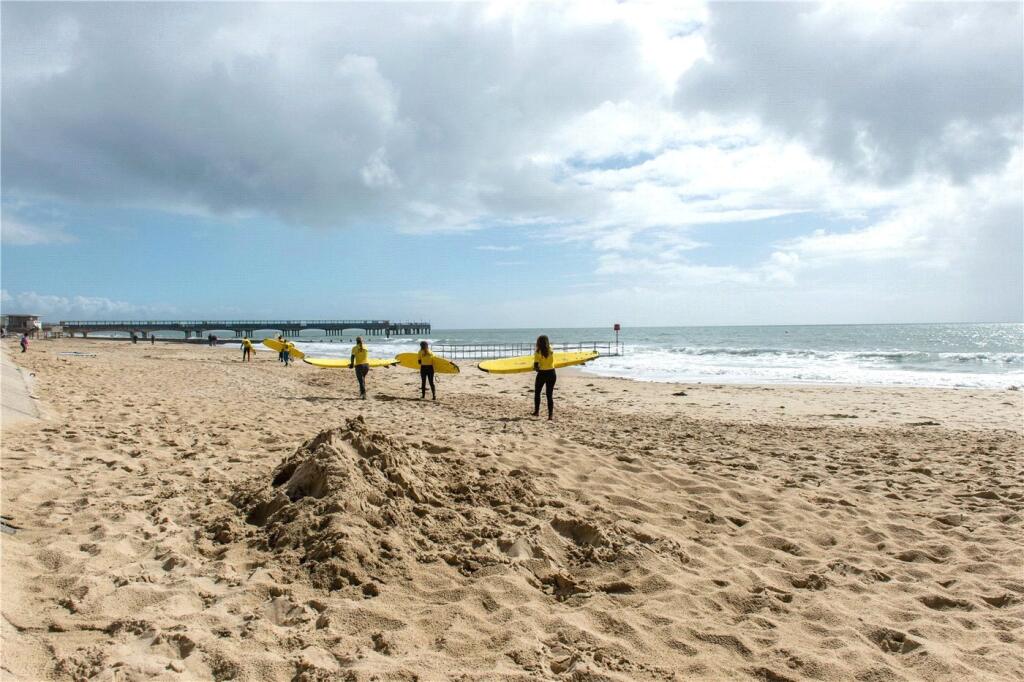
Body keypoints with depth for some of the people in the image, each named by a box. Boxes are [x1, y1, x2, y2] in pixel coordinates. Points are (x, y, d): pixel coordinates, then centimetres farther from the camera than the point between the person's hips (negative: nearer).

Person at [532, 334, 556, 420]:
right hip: (551, 373, 3)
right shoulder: (551, 351, -2)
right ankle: (551, 414, 0)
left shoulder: (538, 352, -13)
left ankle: (537, 411, 24)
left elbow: (536, 365, -11)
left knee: (537, 393, 19)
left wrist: (536, 369, 8)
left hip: (542, 374, -3)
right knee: (550, 394, 7)